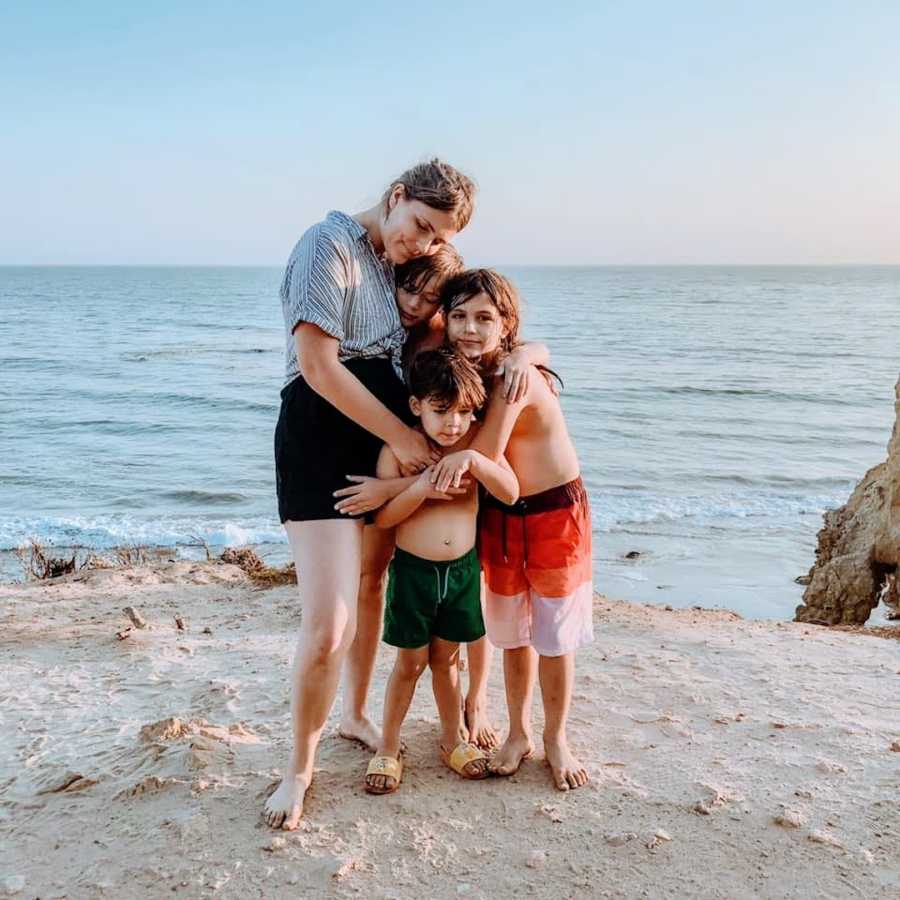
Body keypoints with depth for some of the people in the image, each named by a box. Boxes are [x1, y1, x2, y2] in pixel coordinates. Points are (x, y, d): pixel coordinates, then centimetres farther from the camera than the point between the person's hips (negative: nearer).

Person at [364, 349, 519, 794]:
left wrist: (476, 461, -28)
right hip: (413, 570, -2)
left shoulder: (477, 443, -5)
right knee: (410, 662, 9)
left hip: (463, 568, 3)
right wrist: (421, 488, -29)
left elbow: (511, 493, -13)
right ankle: (388, 749, 27)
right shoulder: (399, 448, -13)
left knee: (446, 657, 18)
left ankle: (454, 737, 37)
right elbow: (382, 517, -14)